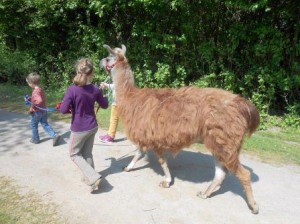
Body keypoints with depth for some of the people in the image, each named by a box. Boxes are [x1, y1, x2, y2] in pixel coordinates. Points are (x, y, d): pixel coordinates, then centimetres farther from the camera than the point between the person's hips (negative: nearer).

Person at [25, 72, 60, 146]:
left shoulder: (36, 91, -24)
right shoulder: (40, 89, 6)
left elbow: (39, 100, -38)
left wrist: (32, 106, -25)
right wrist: (29, 99, 11)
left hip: (37, 112, -8)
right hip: (44, 111, 8)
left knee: (33, 125, 13)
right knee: (45, 124, 12)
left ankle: (35, 139, 28)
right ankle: (55, 135, -2)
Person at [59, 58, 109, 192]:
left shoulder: (72, 90, -21)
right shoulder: (95, 89, -8)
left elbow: (63, 110, -20)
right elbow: (105, 105, 7)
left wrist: (71, 108, 2)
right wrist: (104, 95, 25)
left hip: (79, 129, -4)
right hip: (92, 127, 4)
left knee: (75, 154, 15)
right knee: (87, 153, 21)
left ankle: (94, 177, 4)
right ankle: (89, 177, 35)